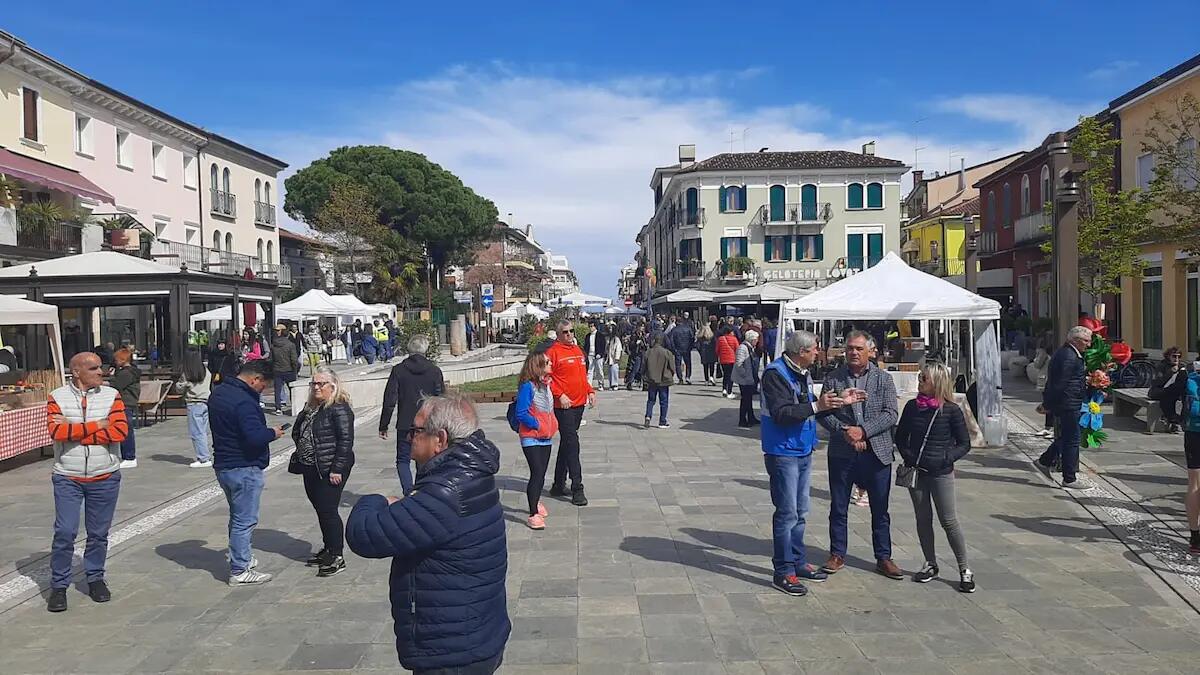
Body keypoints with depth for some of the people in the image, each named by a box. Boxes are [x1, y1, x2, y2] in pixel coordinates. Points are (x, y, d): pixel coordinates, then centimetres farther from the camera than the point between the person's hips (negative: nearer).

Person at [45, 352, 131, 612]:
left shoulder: (111, 396, -2)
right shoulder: (57, 397, -2)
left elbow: (120, 430, -15)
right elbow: (57, 432, -17)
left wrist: (73, 431, -15)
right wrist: (96, 426, -16)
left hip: (105, 477, 1)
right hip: (67, 478, -1)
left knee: (99, 533, 11)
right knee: (64, 532, -3)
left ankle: (95, 578, 28)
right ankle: (58, 585, 12)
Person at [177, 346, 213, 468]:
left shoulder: (187, 374, -11)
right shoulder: (207, 372, 4)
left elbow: (180, 389, -1)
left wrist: (178, 382, 15)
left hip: (194, 404, -6)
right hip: (207, 403, 6)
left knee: (197, 433, -2)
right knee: (204, 432, 13)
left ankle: (204, 459, -5)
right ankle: (206, 456, 14)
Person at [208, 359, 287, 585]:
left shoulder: (218, 393, 9)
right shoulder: (244, 402, -23)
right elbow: (254, 437, -31)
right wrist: (273, 433, -11)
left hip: (223, 465, 10)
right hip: (244, 469, -10)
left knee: (238, 516, 23)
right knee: (245, 520, -1)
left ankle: (242, 557, 35)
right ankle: (240, 571, 5)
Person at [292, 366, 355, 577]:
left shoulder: (339, 409, -14)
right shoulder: (311, 408, 14)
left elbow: (346, 441, -19)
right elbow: (298, 433, 23)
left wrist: (337, 469, -21)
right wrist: (300, 459, 15)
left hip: (329, 470, -9)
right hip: (311, 469, 9)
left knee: (328, 510, -6)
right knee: (320, 509, 16)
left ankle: (337, 557, 3)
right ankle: (327, 549, 29)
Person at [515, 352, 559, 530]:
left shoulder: (546, 384, 8)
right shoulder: (527, 386, -16)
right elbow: (521, 414, -20)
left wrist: (552, 425, 6)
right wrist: (538, 426, -16)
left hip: (546, 438, 8)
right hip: (531, 438, -8)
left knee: (541, 473, 16)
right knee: (537, 473, -13)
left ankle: (536, 502, 37)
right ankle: (533, 515, -11)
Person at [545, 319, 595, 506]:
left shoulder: (578, 350, 15)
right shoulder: (553, 352, -9)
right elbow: (546, 377, -13)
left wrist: (590, 391, 11)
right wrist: (560, 395, -20)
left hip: (579, 404, 8)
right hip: (564, 406, -8)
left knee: (567, 444, 14)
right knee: (572, 445, -10)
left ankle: (559, 485, 25)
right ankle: (577, 489, -7)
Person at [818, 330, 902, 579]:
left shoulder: (884, 379, 2)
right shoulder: (833, 378, 2)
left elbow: (890, 414, -6)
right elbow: (823, 412, -2)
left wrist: (863, 430, -17)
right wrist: (844, 431, -17)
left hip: (877, 453, 0)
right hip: (841, 453, 0)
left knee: (880, 510, 9)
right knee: (838, 508, 9)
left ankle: (883, 558, 22)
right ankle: (837, 555, 23)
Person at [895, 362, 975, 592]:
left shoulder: (951, 410, -8)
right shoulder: (912, 407, 2)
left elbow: (964, 444, -2)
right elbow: (900, 437, 12)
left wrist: (947, 458, -15)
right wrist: (907, 456, -3)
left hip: (941, 473, -4)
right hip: (916, 471, 4)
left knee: (949, 521, -2)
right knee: (923, 519, 11)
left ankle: (964, 570, 10)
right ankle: (931, 565, 25)